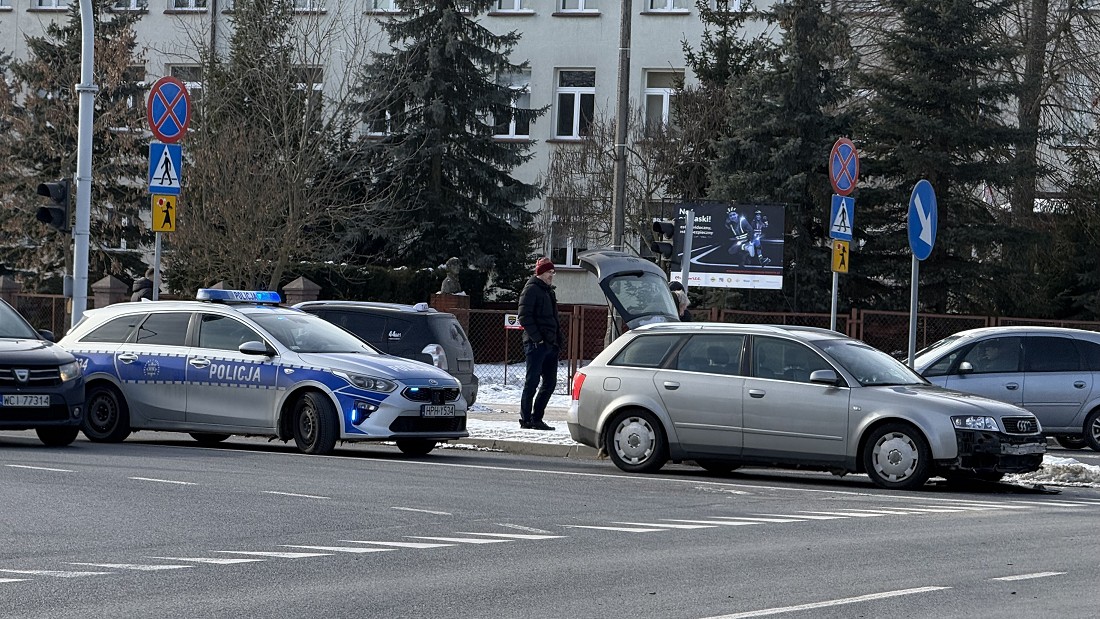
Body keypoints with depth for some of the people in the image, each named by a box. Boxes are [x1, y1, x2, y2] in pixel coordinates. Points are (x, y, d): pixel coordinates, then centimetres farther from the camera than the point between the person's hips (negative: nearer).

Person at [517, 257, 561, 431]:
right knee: (532, 382, -6)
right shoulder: (531, 289, -6)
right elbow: (524, 317, -14)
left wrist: (558, 339, 16)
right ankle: (526, 419, -1)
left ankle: (537, 418, 16)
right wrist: (537, 338, -19)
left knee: (550, 382, 9)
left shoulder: (549, 291, 21)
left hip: (551, 345, 9)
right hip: (536, 344, -9)